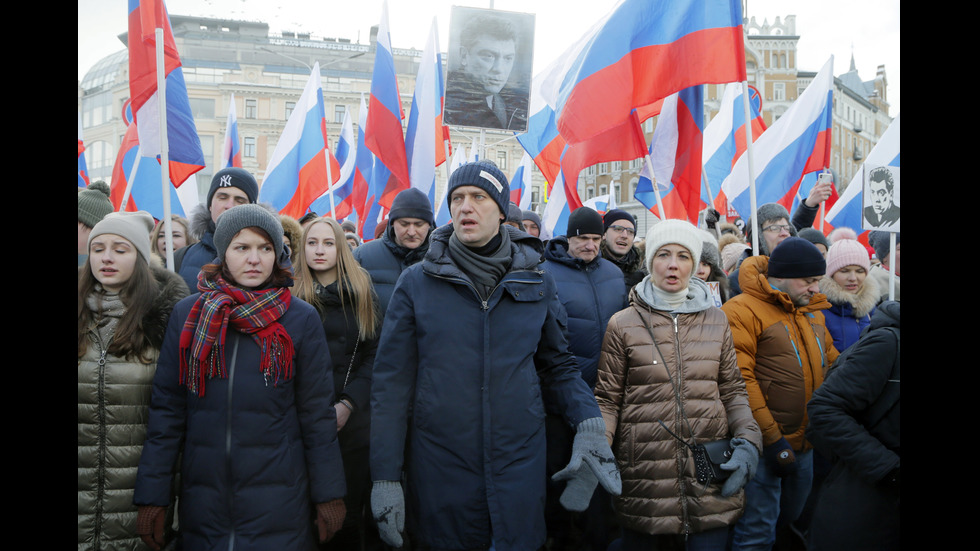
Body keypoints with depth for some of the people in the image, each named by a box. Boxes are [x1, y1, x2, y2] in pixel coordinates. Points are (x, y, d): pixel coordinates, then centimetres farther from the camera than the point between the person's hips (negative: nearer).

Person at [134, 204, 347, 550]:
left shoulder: (301, 318, -3)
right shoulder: (187, 314, 2)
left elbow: (317, 414, -2)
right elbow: (166, 407, 2)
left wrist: (329, 493, -3)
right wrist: (152, 495, 0)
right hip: (201, 496, 2)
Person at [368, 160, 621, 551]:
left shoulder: (536, 284, 2)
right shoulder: (417, 283, -3)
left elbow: (558, 366, 10)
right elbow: (392, 382, -3)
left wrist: (589, 424, -8)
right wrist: (385, 476, -6)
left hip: (520, 464, 1)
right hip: (438, 469, -1)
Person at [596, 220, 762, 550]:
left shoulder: (716, 321, 9)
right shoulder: (623, 325, 0)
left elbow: (732, 390, 12)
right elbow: (607, 399, 0)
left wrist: (748, 439, -3)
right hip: (644, 481, -2)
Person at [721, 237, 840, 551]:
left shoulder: (813, 311, 10)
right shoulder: (743, 310, -15)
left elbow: (832, 362, 19)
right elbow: (740, 381, -19)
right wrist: (771, 438, -19)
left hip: (805, 444, 8)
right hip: (766, 444, -8)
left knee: (792, 522, 21)